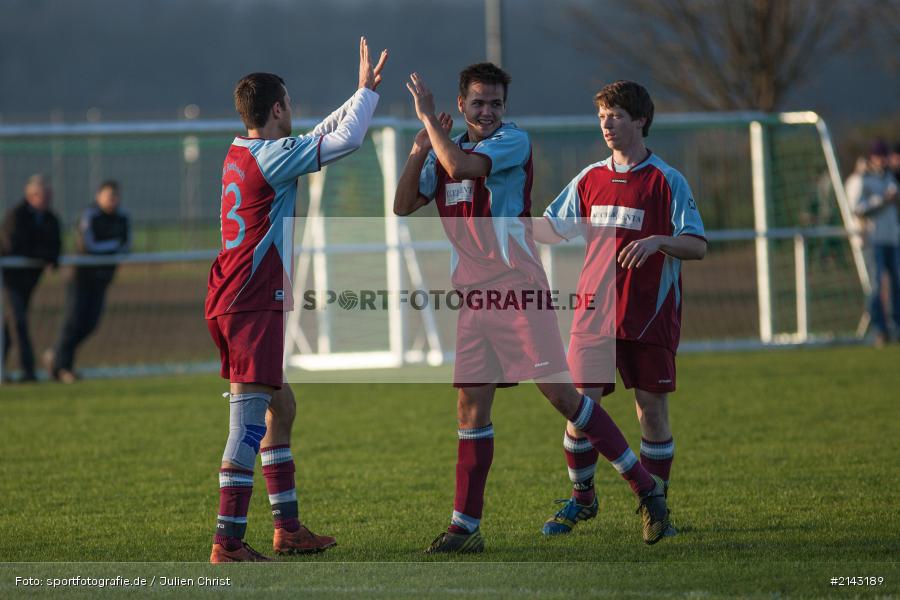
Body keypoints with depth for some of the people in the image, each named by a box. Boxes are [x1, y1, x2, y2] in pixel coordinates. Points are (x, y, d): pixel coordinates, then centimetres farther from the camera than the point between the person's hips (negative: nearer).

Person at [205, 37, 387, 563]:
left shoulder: (242, 153, 14)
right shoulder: (272, 157, -13)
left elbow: (322, 137, 28)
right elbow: (345, 141, -13)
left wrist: (363, 94, 28)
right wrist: (368, 90, 3)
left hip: (232, 300, 10)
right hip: (253, 304, -10)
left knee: (281, 407, 17)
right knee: (250, 418, -11)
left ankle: (289, 529, 23)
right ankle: (228, 542, -15)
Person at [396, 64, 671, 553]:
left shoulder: (513, 142, -6)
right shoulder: (445, 151, 15)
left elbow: (460, 166, -21)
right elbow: (403, 205, 11)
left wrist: (428, 117, -8)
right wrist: (419, 149, -1)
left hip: (518, 291, -6)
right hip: (471, 297, 6)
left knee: (560, 392, -10)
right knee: (471, 405, 3)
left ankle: (645, 487, -2)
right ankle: (465, 527, 8)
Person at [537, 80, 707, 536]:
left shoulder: (666, 181, -3)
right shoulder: (590, 179, 10)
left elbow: (697, 246, -7)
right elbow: (552, 229, 17)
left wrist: (657, 241, -25)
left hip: (650, 316, -3)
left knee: (652, 409, 0)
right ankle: (581, 498, 15)